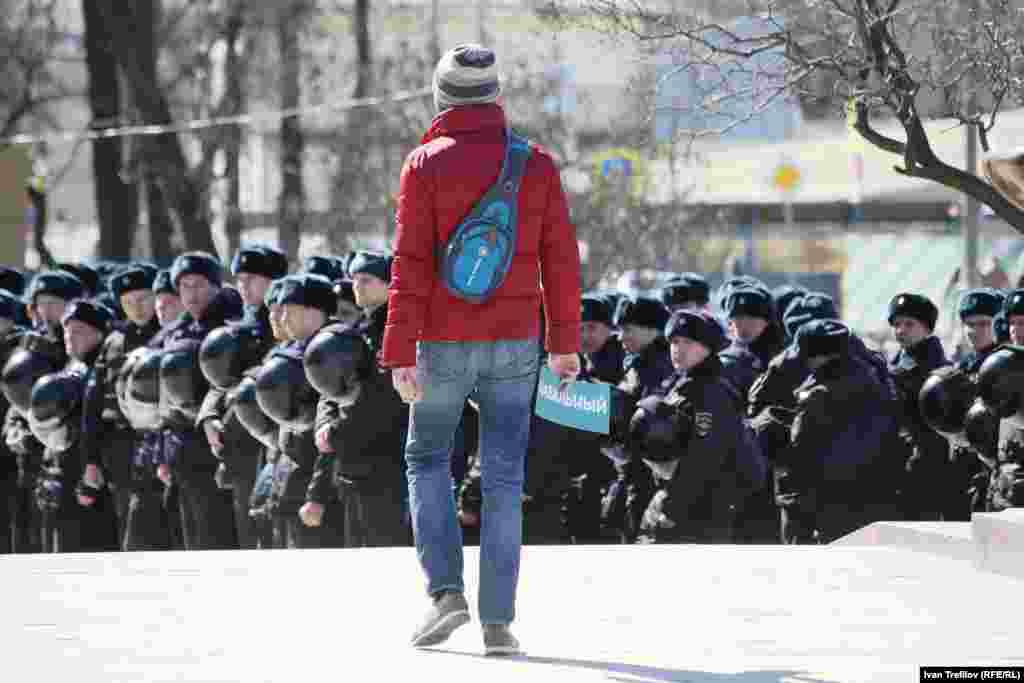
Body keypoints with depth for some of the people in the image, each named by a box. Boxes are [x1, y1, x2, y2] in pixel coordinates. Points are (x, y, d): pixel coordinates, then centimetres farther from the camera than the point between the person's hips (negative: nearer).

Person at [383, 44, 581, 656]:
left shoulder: (427, 164, -5)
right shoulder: (536, 164, 3)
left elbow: (411, 265, -9)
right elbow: (560, 257, 3)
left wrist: (400, 353, -8)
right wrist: (566, 342, 11)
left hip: (446, 341, -2)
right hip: (516, 341, 2)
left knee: (428, 458, 16)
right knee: (503, 476, 5)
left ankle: (446, 589, -1)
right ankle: (498, 620, 1)